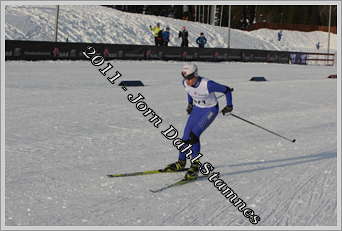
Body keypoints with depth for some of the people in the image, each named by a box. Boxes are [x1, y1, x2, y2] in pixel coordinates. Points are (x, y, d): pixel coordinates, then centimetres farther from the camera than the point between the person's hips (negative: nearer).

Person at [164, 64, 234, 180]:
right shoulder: (185, 83, -14)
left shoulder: (207, 84, -32)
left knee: (194, 135, -22)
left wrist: (229, 106, -11)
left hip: (210, 110, -6)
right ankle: (181, 163, 27)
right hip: (197, 109, 6)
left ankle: (195, 166, -13)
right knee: (186, 136, 5)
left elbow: (226, 90, -19)